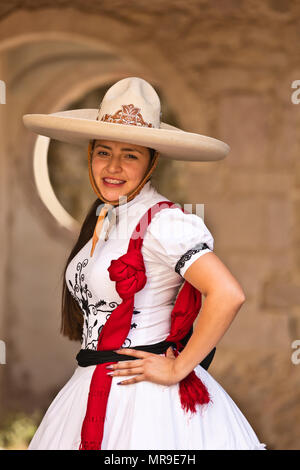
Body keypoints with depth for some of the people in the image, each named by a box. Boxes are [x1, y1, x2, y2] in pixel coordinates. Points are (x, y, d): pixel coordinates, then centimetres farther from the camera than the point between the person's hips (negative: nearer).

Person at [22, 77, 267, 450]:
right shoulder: (101, 218, 10)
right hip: (92, 389, 7)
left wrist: (177, 368, -17)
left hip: (144, 399, -7)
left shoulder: (161, 221, -15)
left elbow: (228, 295, -25)